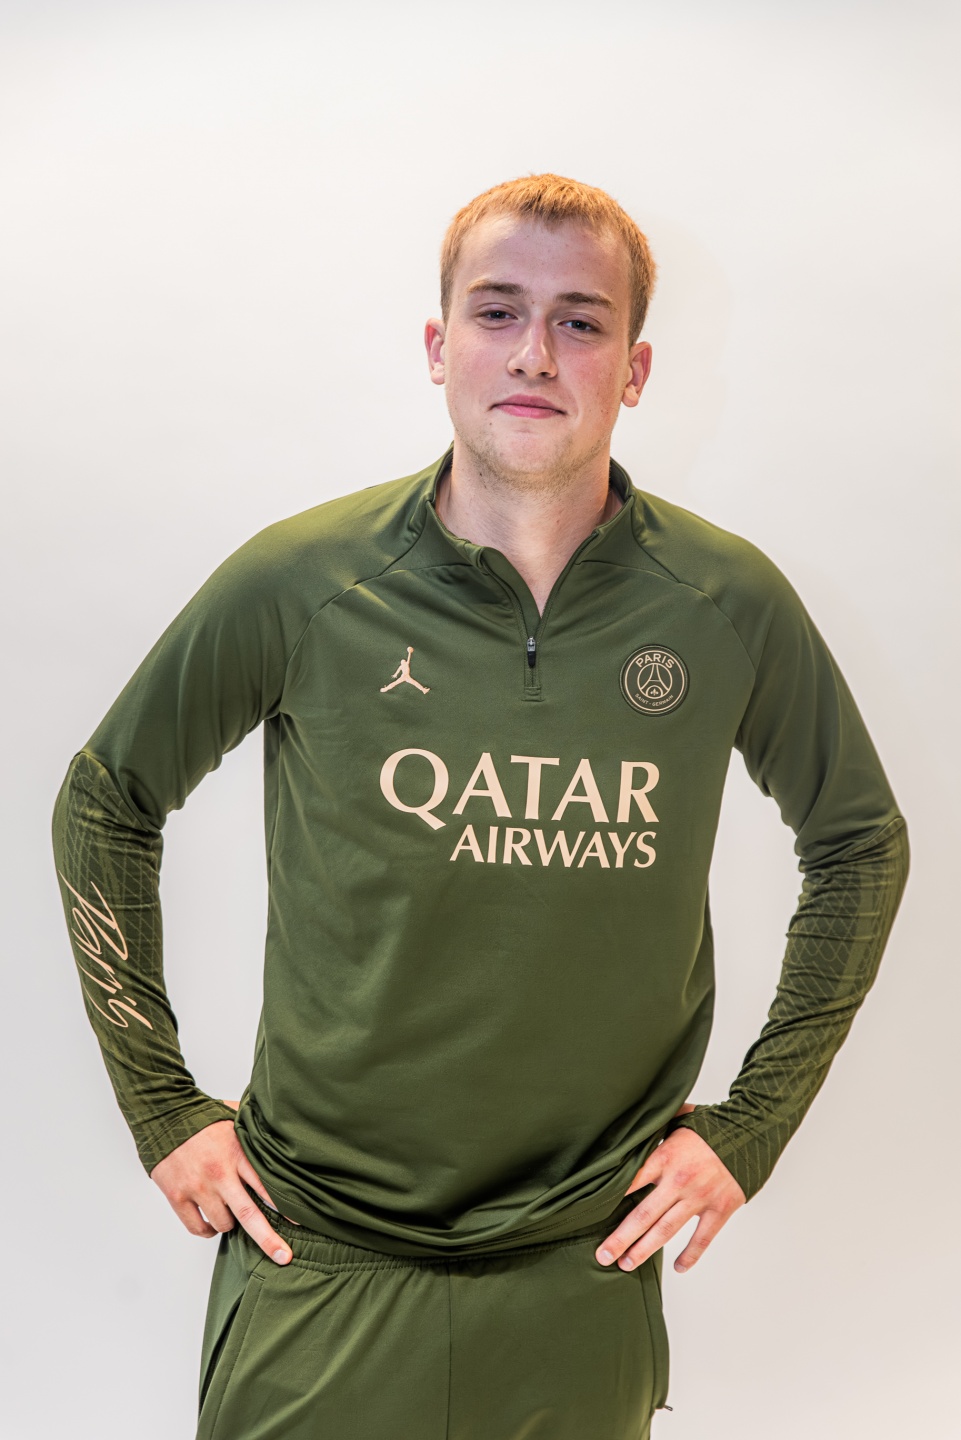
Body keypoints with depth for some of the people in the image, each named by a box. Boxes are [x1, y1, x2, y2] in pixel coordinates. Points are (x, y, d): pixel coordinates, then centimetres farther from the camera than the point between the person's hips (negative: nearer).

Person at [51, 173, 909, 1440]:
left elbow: (862, 841, 8)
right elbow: (103, 807, 3)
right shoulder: (299, 584, -10)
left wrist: (754, 1123, 4)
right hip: (319, 1269, -1)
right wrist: (161, 1107, 1)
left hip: (587, 1274, 2)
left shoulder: (729, 603, -7)